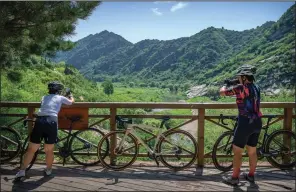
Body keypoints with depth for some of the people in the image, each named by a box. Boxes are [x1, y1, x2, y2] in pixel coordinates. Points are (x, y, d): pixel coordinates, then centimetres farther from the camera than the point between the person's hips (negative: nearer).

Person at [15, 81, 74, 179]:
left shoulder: (44, 97, 26)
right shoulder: (60, 98, 18)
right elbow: (71, 102, 37)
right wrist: (71, 96, 60)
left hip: (39, 121, 3)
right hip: (51, 121, -2)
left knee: (31, 149, 10)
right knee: (49, 150, 12)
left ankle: (22, 171, 9)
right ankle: (48, 170, 27)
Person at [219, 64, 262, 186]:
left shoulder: (241, 87, -15)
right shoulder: (256, 87, 9)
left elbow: (222, 92, -6)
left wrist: (225, 85, 15)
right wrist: (235, 86, 24)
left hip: (245, 123, -8)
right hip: (257, 123, 8)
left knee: (237, 151, 4)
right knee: (252, 151, 18)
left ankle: (234, 178, 12)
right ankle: (251, 176, 31)